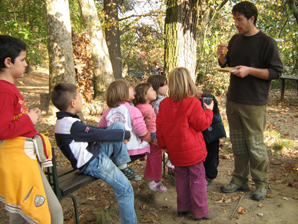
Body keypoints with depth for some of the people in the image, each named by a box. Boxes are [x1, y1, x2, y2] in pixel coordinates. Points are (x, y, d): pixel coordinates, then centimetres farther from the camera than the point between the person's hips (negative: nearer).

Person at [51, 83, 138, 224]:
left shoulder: (65, 121, 6)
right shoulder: (72, 126, -25)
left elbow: (92, 129, 13)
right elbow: (101, 135, -20)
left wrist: (120, 133, 8)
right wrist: (126, 134, -5)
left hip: (95, 153, 10)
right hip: (92, 164, -10)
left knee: (118, 125, 3)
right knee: (125, 188, -9)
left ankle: (122, 166, 9)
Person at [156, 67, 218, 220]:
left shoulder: (164, 104, 1)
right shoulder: (193, 103, -17)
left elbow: (159, 127, 6)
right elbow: (201, 124, -13)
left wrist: (162, 144, 18)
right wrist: (209, 111, 3)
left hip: (174, 150, 6)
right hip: (192, 150, -6)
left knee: (181, 177, 19)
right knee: (198, 179, 6)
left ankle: (183, 207, 31)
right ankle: (200, 211, 16)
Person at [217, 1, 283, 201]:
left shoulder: (267, 42, -7)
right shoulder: (235, 40, 12)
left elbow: (276, 72, -9)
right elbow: (226, 65, 20)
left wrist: (250, 70, -20)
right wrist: (222, 56, -2)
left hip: (254, 103, -6)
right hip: (233, 100, 6)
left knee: (255, 145, 1)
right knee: (238, 144, 13)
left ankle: (262, 184, 19)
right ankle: (240, 180, 26)